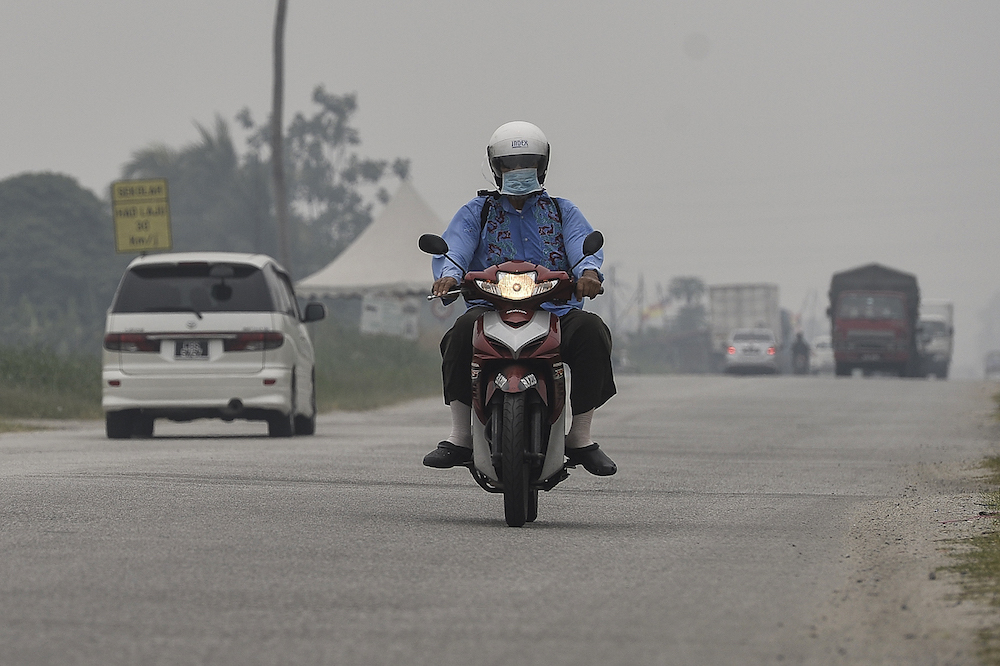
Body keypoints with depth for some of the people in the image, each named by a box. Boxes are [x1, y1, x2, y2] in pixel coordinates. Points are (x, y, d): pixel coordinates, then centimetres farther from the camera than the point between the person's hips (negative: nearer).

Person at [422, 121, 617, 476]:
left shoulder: (563, 212, 19)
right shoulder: (476, 212, 17)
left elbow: (585, 245, -1)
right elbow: (453, 247, -2)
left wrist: (588, 272, -26)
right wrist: (448, 274, -27)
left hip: (556, 310, 1)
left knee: (592, 332, -31)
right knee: (463, 330, -34)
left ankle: (580, 437, -15)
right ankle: (460, 436, -24)